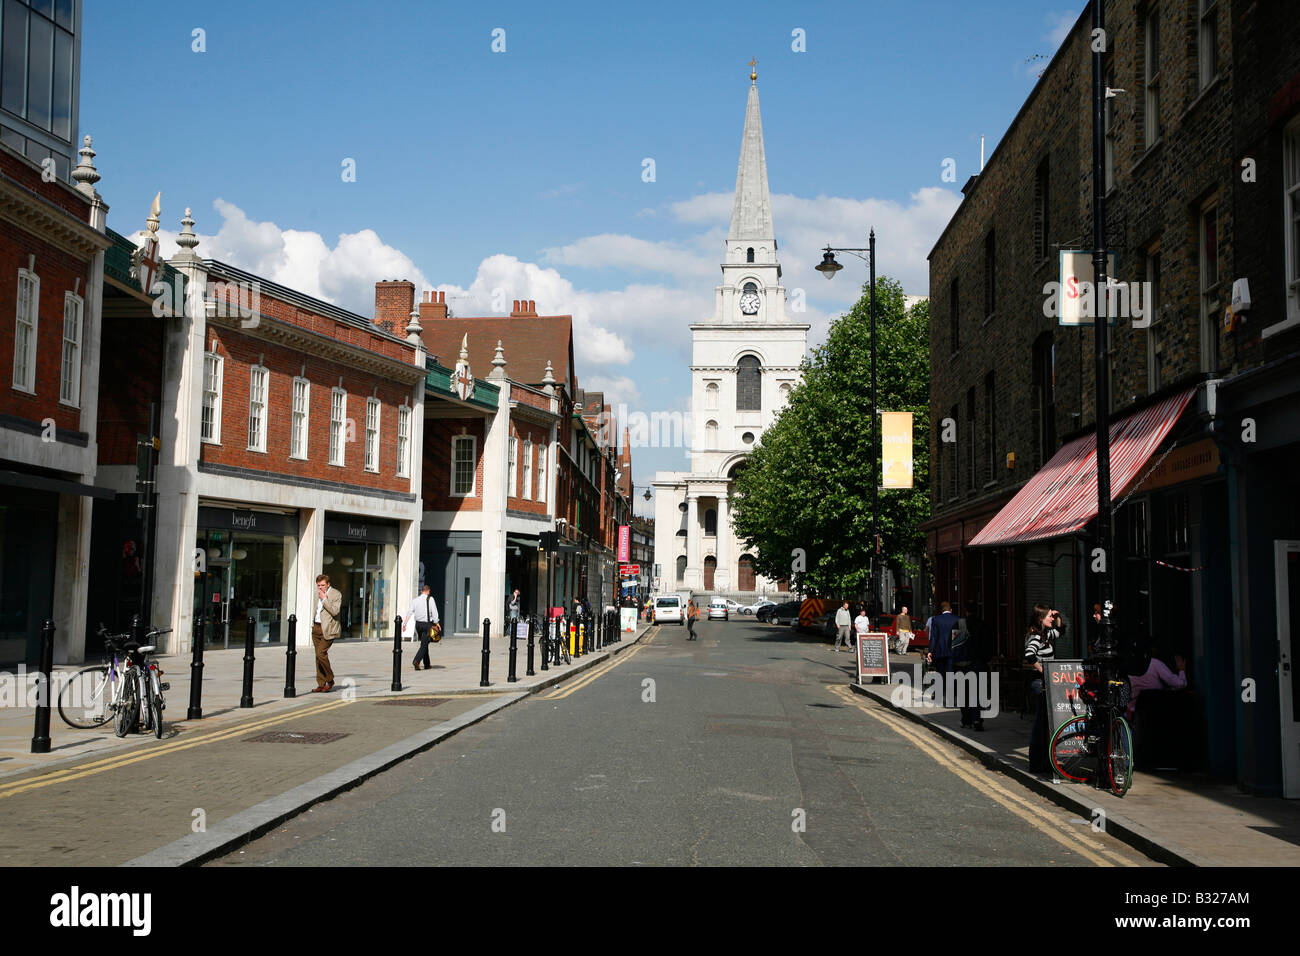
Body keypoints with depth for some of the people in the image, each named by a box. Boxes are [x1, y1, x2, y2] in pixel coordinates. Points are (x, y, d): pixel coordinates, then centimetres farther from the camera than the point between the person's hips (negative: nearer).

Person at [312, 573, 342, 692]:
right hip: (316, 627, 7)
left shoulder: (336, 594, -9)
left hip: (327, 629, -7)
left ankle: (330, 680, -1)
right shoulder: (318, 593, 14)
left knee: (321, 653, -18)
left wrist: (324, 599, -21)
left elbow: (335, 611, -20)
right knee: (318, 656, 6)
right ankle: (321, 685, 10)